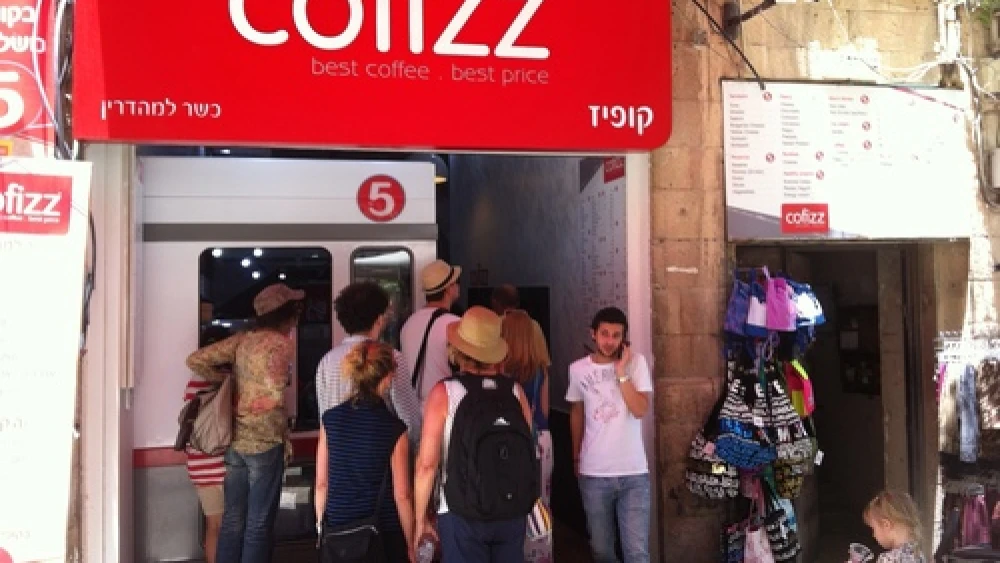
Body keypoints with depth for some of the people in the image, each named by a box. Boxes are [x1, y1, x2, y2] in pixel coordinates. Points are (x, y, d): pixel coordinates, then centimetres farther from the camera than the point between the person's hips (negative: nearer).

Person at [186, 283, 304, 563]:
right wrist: (284, 434, -8)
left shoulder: (242, 339, 7)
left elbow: (195, 360, 4)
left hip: (234, 440, 6)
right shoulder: (282, 343, -13)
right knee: (259, 523, 4)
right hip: (264, 442, -6)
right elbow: (275, 395, -23)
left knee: (232, 519, 14)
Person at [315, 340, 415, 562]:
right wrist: (410, 545, 2)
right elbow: (402, 495, -10)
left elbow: (321, 484, 1)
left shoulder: (331, 419, -6)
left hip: (336, 532, 3)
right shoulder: (394, 429, -15)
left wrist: (322, 527, 14)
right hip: (384, 534, -3)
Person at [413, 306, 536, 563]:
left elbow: (427, 464, -10)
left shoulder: (444, 393, -8)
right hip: (513, 514, 3)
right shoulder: (515, 392, 1)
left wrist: (421, 518, -2)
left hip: (463, 515, -3)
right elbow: (528, 454, 6)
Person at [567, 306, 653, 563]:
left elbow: (641, 410, -16)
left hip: (633, 473, -2)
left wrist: (621, 372, -17)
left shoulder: (636, 362, -5)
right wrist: (576, 456, 20)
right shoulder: (578, 369, 0)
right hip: (593, 474, 2)